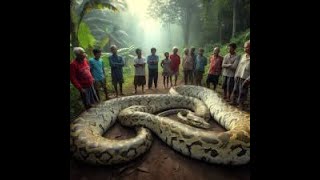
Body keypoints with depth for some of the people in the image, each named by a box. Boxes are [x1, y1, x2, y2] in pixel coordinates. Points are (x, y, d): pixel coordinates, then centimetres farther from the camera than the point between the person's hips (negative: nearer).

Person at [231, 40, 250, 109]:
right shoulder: (243, 55, 8)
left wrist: (248, 79, -20)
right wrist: (236, 75, 13)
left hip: (245, 78, -6)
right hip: (238, 77, 6)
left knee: (242, 92, 1)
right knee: (235, 90, 15)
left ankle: (240, 104, 14)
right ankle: (233, 101, 29)